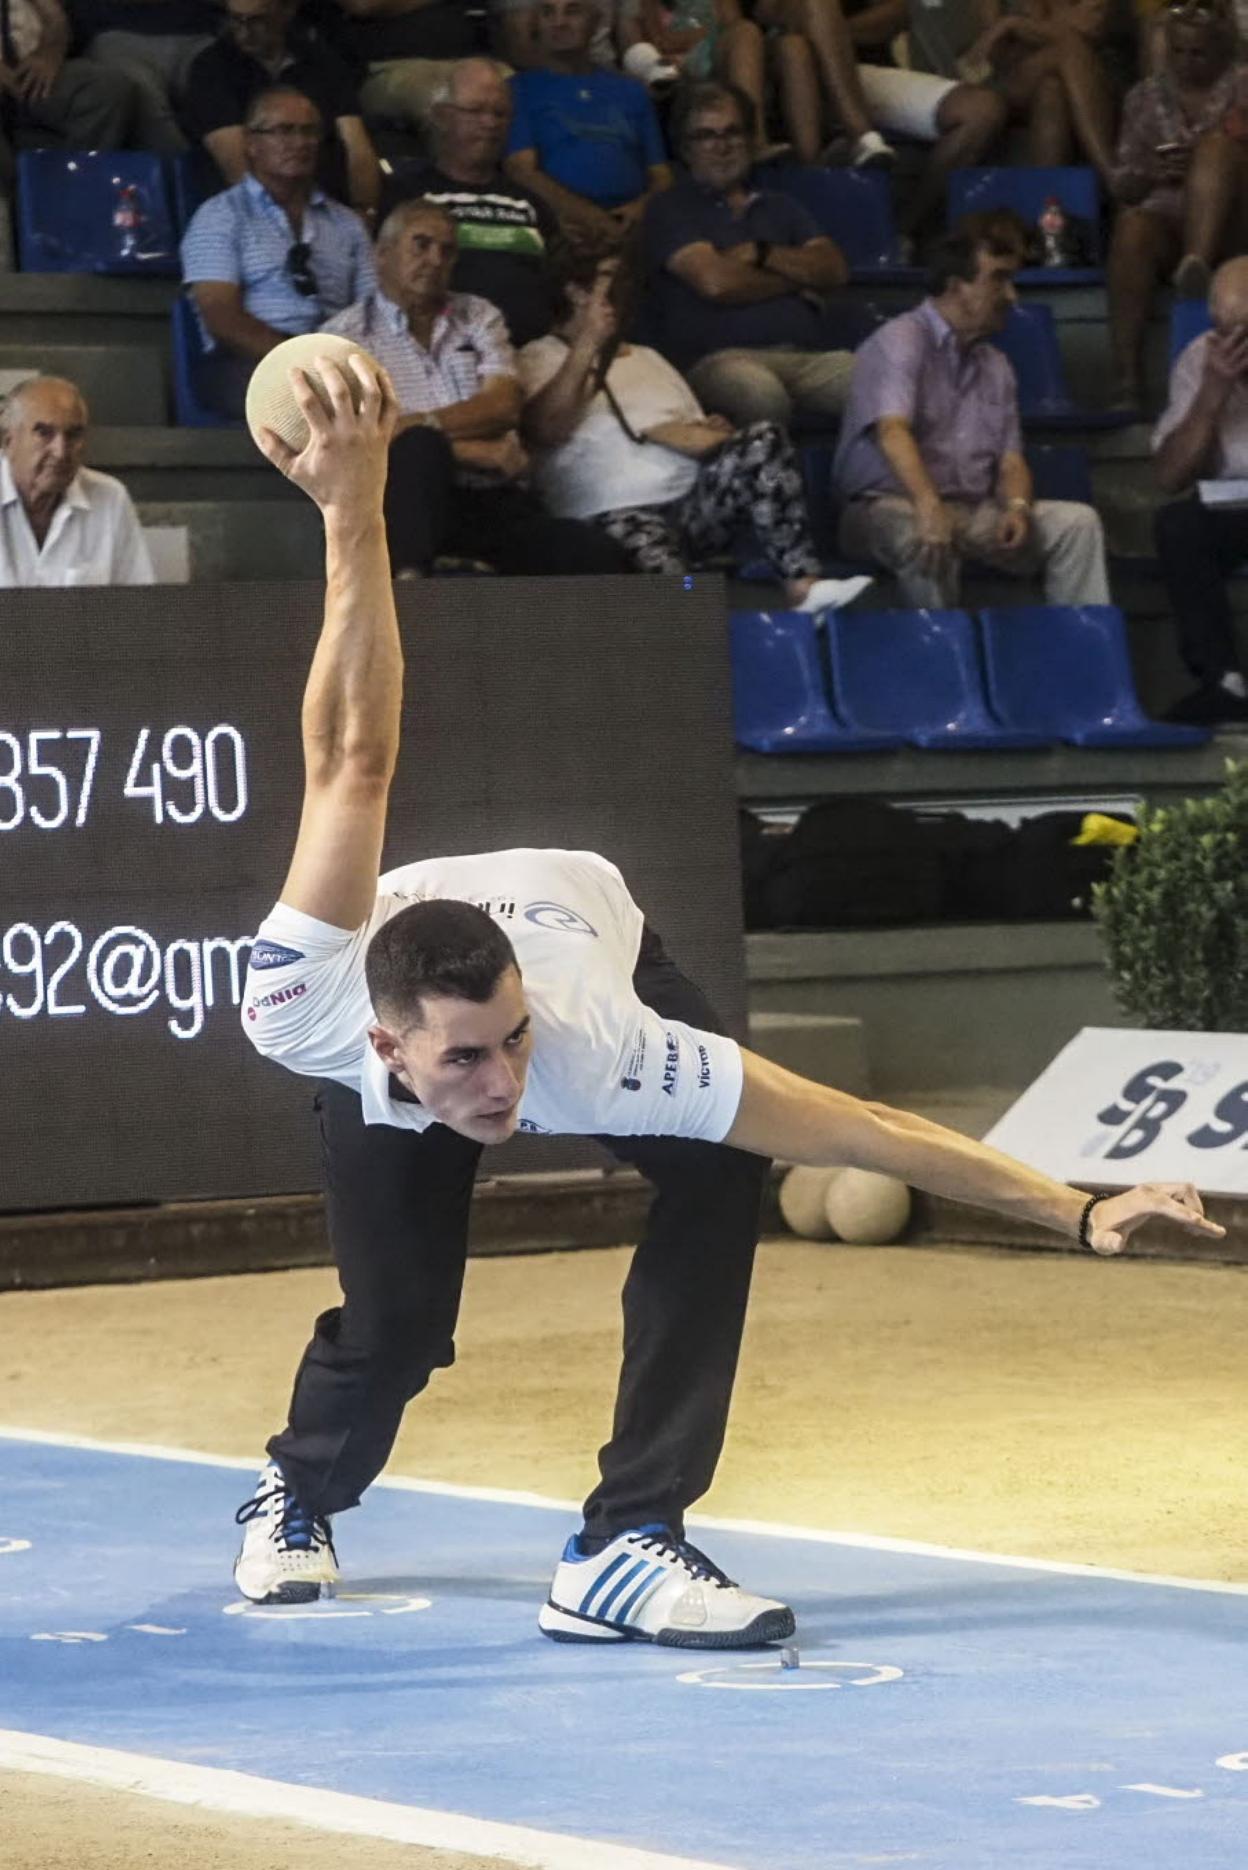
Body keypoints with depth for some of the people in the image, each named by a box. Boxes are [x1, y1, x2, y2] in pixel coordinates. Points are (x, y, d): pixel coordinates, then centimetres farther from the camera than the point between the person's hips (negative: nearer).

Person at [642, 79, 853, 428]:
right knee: (761, 394, -43)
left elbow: (834, 270, 14)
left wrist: (762, 255, 0)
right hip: (717, 358, -4)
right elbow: (715, 282, -4)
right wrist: (796, 278, 10)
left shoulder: (780, 206, 29)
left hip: (805, 356, 4)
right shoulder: (669, 211, 12)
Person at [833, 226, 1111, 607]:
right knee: (925, 535, -40)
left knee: (1076, 522, -12)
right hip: (890, 505, -7)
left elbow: (1010, 460, 13)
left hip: (974, 511, 7)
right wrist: (929, 505, -42)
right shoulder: (901, 342, -7)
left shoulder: (996, 366, 18)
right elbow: (893, 431, -24)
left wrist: (1017, 506, -12)